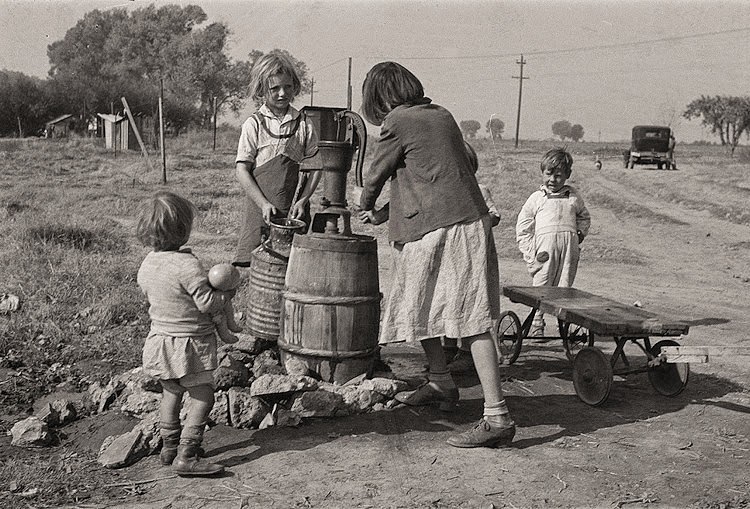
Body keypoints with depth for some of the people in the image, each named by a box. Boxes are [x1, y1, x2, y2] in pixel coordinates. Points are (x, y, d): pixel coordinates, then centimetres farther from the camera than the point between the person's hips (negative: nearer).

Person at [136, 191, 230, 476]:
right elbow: (207, 303, -22)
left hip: (160, 336, 8)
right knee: (202, 396, 1)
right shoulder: (187, 265, -24)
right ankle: (186, 456, -3)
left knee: (171, 393, 22)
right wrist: (226, 294, -4)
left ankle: (169, 446, 31)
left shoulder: (147, 264, 1)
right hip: (189, 342, -8)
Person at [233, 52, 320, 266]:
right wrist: (263, 204, -11)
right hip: (261, 208, -1)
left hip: (295, 209, 2)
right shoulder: (254, 124, 1)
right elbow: (242, 170, -2)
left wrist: (303, 200, -4)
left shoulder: (304, 124, 7)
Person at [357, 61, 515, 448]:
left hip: (438, 228, -8)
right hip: (471, 221, 9)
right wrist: (387, 210, 33)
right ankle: (440, 385, 36)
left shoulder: (397, 122, -7)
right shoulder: (441, 115, 16)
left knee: (472, 322, -10)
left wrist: (366, 205, 28)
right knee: (421, 308, 22)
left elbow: (377, 174, 6)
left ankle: (497, 418, -9)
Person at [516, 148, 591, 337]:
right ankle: (537, 323, 4)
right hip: (544, 247, -2)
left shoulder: (573, 196, 17)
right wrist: (530, 253, 2)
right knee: (541, 284, -3)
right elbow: (523, 227, 10)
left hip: (569, 246, 2)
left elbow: (584, 217, 32)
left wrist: (580, 234, 12)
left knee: (565, 286, 2)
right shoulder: (536, 198, 11)